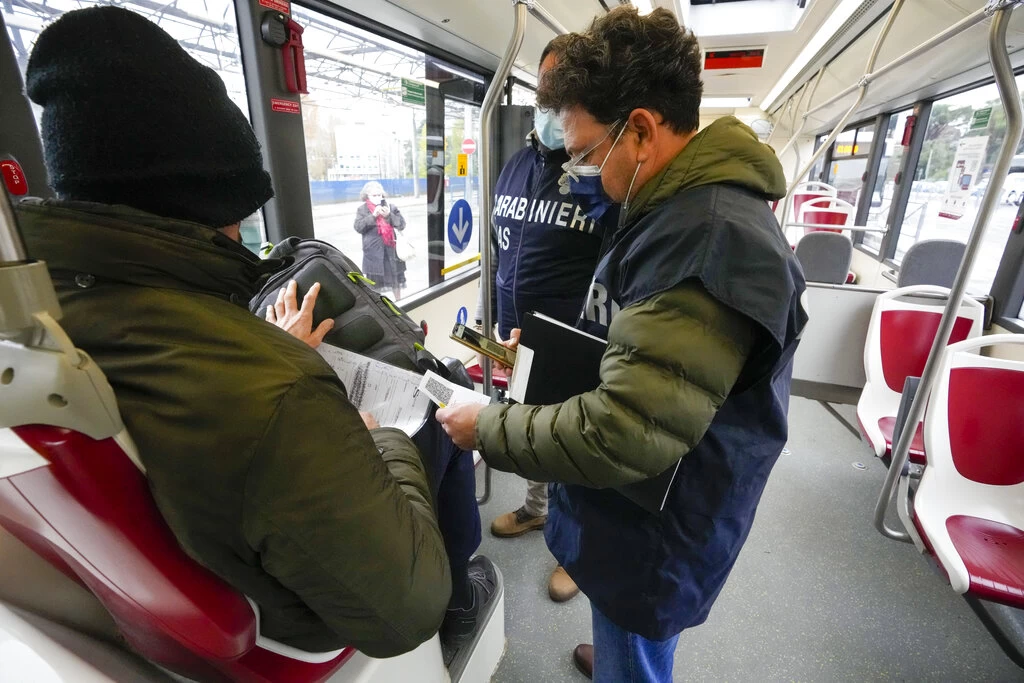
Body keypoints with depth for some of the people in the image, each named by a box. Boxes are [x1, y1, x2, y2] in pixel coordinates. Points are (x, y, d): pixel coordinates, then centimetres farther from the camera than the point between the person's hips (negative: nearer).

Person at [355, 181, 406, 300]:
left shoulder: (390, 207, 6)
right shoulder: (362, 209, 3)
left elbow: (402, 224, -1)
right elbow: (358, 227, -10)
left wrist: (389, 215, -16)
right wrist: (373, 216, -19)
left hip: (391, 248, 2)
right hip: (373, 251, -2)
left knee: (395, 277, 12)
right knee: (374, 279, 3)